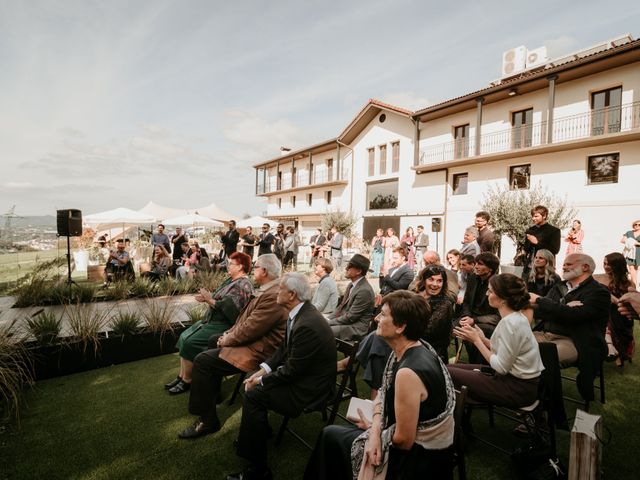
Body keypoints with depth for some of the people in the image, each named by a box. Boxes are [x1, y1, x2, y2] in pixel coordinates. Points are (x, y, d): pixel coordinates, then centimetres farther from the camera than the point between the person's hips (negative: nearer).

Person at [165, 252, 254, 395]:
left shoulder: (243, 285, -18)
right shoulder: (231, 280, 13)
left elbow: (228, 308, -25)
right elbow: (218, 299, 14)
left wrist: (209, 299, -18)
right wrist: (206, 297, -3)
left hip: (223, 325, -10)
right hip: (212, 320, 10)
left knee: (190, 342, -16)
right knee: (184, 336, 3)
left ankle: (187, 380, 3)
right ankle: (182, 375, 11)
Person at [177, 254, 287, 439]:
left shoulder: (273, 296, -29)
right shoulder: (269, 289, 6)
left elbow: (249, 329, -27)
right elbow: (247, 318, 12)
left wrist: (226, 340, -11)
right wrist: (229, 334, 2)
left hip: (258, 350, -11)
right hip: (253, 339, 11)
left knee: (202, 361, -11)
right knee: (213, 341, 25)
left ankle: (207, 420, 3)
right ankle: (212, 393, 39)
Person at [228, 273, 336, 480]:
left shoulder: (307, 325, -32)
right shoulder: (300, 312, -3)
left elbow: (292, 371, -25)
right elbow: (284, 349, 8)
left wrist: (261, 381, -11)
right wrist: (263, 371, -2)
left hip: (308, 387, -9)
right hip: (298, 371, 9)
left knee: (252, 395, -13)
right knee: (253, 382, 8)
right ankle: (260, 429, 32)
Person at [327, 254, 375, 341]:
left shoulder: (364, 291, -21)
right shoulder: (351, 285, 9)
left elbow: (350, 317, -19)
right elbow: (341, 306, 16)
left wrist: (329, 322, -13)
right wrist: (328, 319, 1)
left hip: (356, 329, -9)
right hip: (344, 321, 9)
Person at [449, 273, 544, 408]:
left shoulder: (509, 323, -25)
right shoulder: (517, 316, 5)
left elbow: (501, 367, -23)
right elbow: (504, 353, 7)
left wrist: (477, 340, -15)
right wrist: (482, 339, -2)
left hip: (519, 389, -9)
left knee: (448, 373, -10)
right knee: (453, 367, 8)